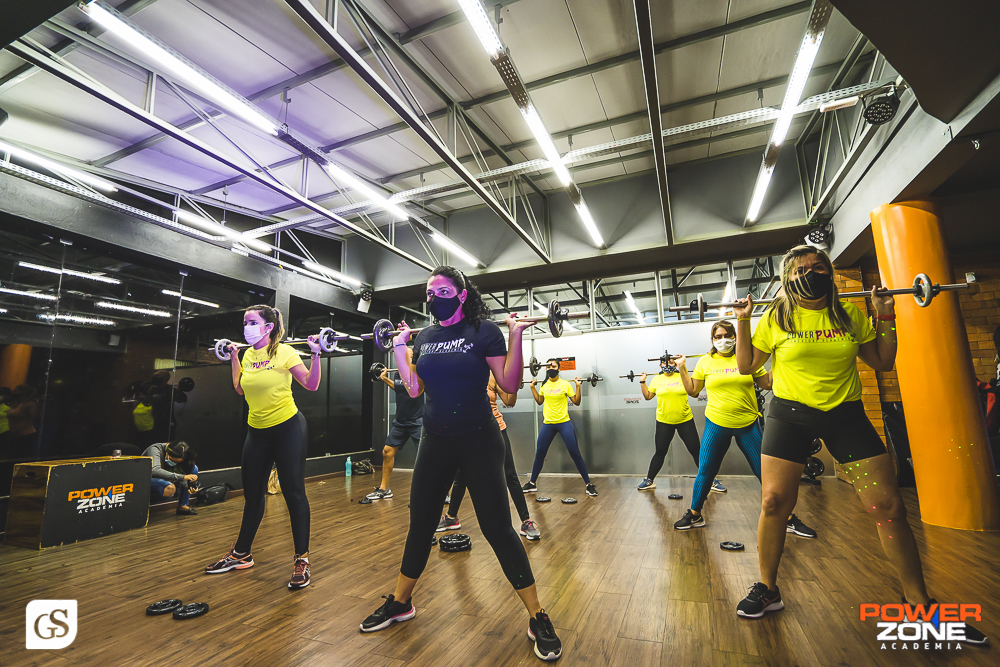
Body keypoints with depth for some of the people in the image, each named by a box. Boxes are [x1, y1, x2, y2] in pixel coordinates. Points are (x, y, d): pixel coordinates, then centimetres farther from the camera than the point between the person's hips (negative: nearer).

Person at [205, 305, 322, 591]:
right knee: (252, 494, 19)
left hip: (288, 430, -6)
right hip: (257, 432, 7)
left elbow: (312, 385, -13)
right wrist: (234, 357, 18)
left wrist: (315, 354, -23)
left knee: (294, 494, 0)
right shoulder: (247, 354, 5)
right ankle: (241, 554, 37)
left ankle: (302, 560, 12)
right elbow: (240, 389, 19)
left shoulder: (284, 352, -13)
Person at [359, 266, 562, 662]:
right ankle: (400, 603, 38)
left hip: (478, 441, -5)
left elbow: (509, 385, -11)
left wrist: (515, 336, -20)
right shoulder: (424, 337, 7)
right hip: (435, 442, 5)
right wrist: (398, 347, 7)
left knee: (497, 528, -1)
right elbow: (414, 389, 8)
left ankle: (538, 619, 17)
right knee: (419, 525, 16)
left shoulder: (484, 331, -8)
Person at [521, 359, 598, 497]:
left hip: (564, 423, -3)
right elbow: (539, 401, 19)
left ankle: (589, 484, 9)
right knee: (539, 454, 8)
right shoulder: (544, 385, 5)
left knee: (575, 453, -3)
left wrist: (578, 386, -11)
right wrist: (533, 387, 15)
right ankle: (532, 483, 23)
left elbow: (577, 402, -3)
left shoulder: (565, 384, -6)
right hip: (548, 424, 4)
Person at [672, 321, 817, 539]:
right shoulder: (705, 361, 2)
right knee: (705, 471, 5)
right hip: (716, 424, 0)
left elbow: (767, 383, 8)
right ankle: (694, 515, 22)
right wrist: (682, 368, -2)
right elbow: (692, 390, 5)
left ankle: (788, 519, 25)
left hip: (748, 424, 0)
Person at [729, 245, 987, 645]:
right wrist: (742, 321, -7)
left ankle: (919, 604, 25)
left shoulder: (850, 315, 5)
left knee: (889, 507, 2)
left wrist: (886, 317, 4)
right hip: (790, 416, -2)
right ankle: (767, 590, 15)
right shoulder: (776, 318, -2)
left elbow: (883, 363, 11)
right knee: (773, 503, -5)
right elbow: (746, 366, 1)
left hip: (846, 415, 3)